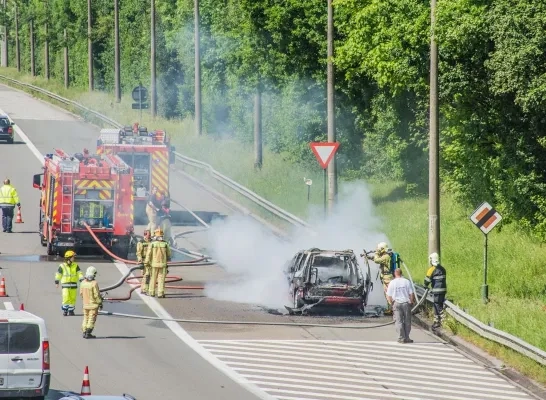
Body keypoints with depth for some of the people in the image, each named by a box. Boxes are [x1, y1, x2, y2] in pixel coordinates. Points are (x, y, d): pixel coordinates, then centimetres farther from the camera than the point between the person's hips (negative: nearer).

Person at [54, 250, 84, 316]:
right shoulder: (62, 266, -2)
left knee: (73, 298, 4)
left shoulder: (76, 266, 5)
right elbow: (58, 274, 6)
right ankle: (65, 310, 4)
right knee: (66, 298, -8)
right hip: (65, 285, -3)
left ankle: (71, 310, 15)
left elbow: (79, 274, 4)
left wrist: (82, 280, -6)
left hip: (73, 285, 3)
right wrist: (56, 282, 9)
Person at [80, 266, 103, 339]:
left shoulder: (83, 283, -1)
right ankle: (88, 333, -2)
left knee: (86, 318, 17)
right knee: (92, 319, 1)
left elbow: (81, 293, 8)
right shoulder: (94, 283, -19)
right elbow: (97, 295, -16)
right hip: (93, 304, -6)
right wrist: (100, 303, -5)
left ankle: (84, 332, 19)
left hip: (85, 304, 6)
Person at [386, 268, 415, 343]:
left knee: (398, 321, 2)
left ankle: (401, 338, -3)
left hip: (396, 303, -1)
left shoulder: (392, 283, -2)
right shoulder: (407, 282, -1)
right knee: (407, 321, 9)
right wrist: (411, 301, 13)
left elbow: (389, 296, -1)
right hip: (406, 303, 1)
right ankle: (406, 338, 10)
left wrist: (391, 303, 13)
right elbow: (411, 294, -1)